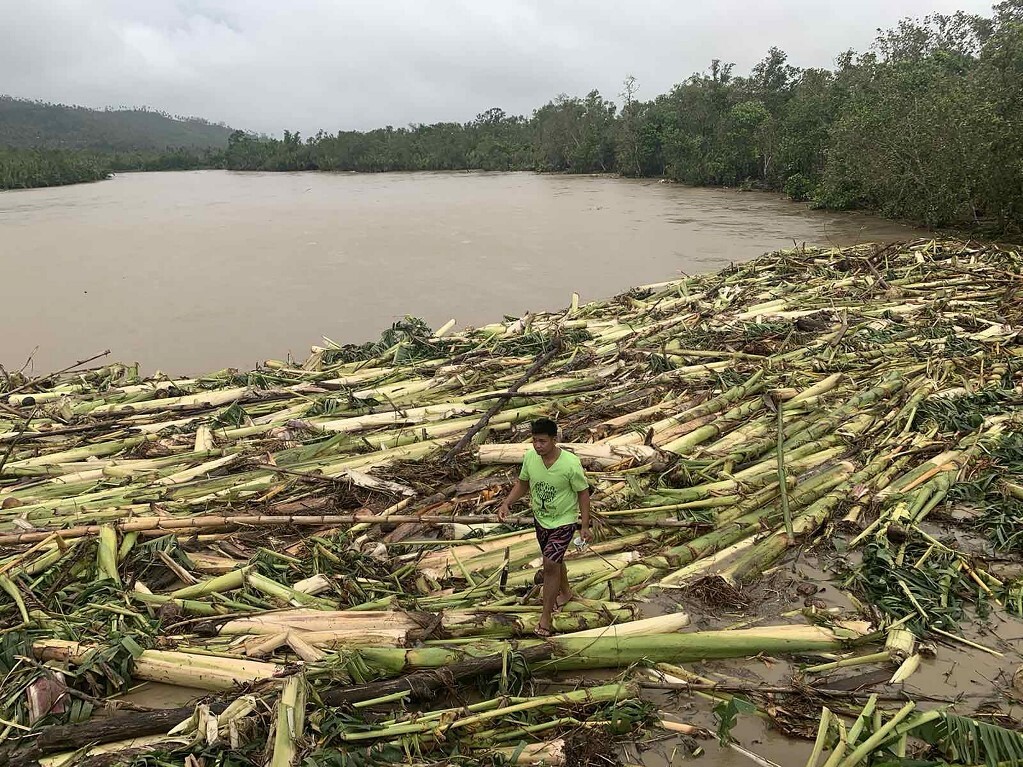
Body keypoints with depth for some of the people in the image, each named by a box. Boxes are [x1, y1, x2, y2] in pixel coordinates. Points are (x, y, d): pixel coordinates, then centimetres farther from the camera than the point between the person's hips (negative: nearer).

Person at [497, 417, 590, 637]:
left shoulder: (571, 464, -28)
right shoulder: (530, 457, -15)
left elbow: (583, 493, -15)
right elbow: (523, 483, 2)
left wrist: (585, 525, -12)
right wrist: (507, 503, -12)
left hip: (563, 522, -5)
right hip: (540, 519, 5)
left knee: (550, 564, -12)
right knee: (554, 561, 23)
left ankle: (546, 617, 1)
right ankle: (565, 592, 50)